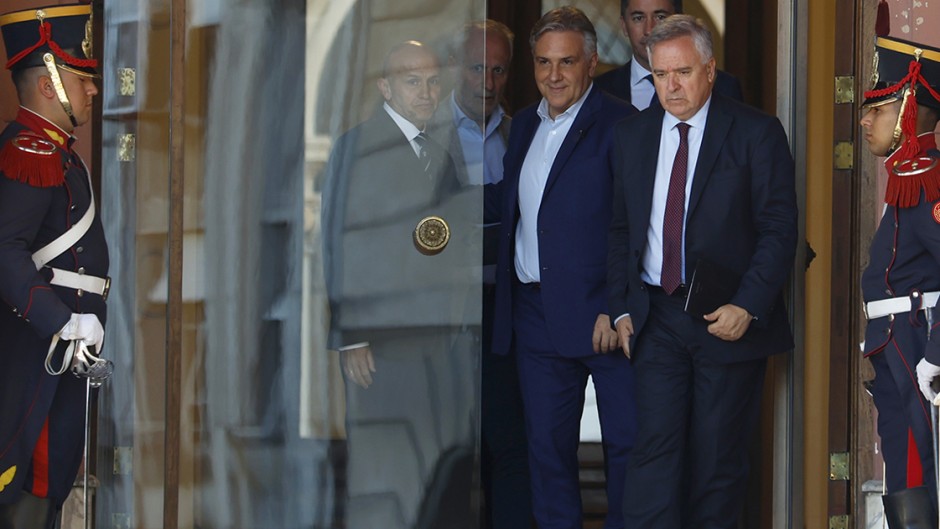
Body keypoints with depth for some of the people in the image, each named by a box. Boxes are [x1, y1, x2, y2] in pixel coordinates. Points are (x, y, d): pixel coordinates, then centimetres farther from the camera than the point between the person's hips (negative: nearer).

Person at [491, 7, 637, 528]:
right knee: (546, 441, 10)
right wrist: (505, 302, 10)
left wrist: (617, 309, -19)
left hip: (601, 311, -6)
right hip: (535, 310, 6)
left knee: (626, 439, 0)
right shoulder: (524, 124, 15)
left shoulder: (620, 124, -8)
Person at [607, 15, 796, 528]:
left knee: (718, 459, 4)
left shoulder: (756, 133, -4)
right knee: (654, 450, -7)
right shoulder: (632, 135, 9)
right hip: (657, 318, 3)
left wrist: (747, 307, -16)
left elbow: (780, 229, -6)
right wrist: (622, 309, 7)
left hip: (729, 317, -3)